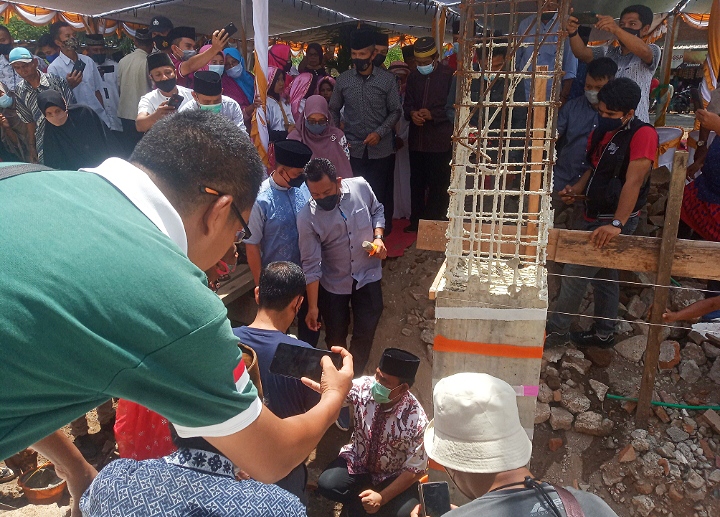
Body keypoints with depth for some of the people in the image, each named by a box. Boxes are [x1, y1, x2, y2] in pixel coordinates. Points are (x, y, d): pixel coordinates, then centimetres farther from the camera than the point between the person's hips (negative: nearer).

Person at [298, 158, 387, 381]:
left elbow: (377, 211, 5)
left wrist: (378, 237, -14)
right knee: (335, 337, 14)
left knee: (366, 331, 8)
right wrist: (313, 307, -17)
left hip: (368, 276, 1)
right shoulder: (306, 218, -23)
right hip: (332, 284, -1)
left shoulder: (360, 187, -17)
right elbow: (312, 265, -19)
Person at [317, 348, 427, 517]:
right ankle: (359, 503, 7)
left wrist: (382, 497, -23)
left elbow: (415, 470, -17)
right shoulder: (364, 387, -21)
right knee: (326, 485, -25)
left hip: (394, 476, -2)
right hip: (358, 461, 2)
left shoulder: (416, 420, -26)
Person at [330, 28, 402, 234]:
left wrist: (379, 133, -12)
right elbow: (334, 110, 12)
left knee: (380, 193, 5)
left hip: (381, 149, -1)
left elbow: (395, 111, 2)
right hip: (353, 148, 1)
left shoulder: (387, 79, -2)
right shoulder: (343, 80, 3)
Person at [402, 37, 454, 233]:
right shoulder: (413, 77, 9)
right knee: (416, 182, 14)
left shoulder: (448, 76, -7)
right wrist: (412, 113, -8)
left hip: (440, 140, -5)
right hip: (417, 139, 6)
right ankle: (416, 220, 27)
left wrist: (432, 114, -17)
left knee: (438, 184, 2)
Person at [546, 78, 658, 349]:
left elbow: (633, 181, -27)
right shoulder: (600, 132, 7)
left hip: (615, 221, -8)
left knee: (574, 272, -4)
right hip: (594, 215, 8)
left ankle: (557, 330, 11)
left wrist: (617, 224, -33)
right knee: (604, 274, 17)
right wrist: (575, 189, 0)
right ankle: (604, 333, 30)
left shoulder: (642, 134, -18)